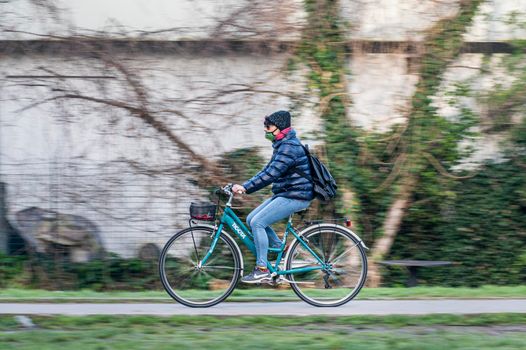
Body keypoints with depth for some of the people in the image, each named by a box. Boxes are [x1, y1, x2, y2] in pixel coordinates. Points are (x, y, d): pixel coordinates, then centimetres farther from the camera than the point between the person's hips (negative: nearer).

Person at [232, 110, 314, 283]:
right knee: (251, 219, 6)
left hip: (295, 196, -11)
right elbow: (267, 171, 18)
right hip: (284, 193, 11)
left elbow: (272, 174, -26)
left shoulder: (290, 147, -18)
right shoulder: (281, 145, 16)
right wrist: (244, 187, 7)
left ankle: (262, 270, -13)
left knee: (257, 222, -17)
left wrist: (245, 187, -27)